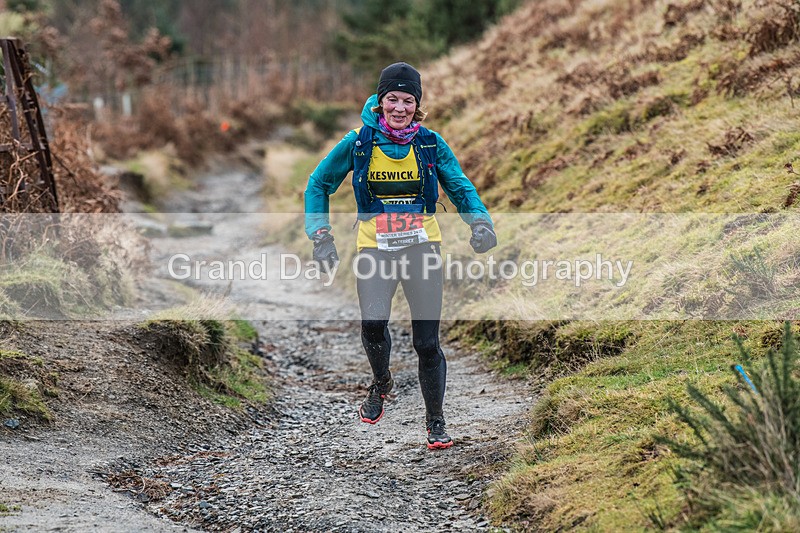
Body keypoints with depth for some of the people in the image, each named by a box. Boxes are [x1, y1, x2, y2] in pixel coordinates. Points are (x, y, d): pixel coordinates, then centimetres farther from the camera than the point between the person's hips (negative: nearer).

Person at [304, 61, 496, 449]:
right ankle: (381, 382, 10)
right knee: (373, 324, -24)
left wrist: (480, 221, -8)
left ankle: (435, 421, 17)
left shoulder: (430, 143, 1)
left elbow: (460, 187, 11)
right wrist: (320, 235, -2)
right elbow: (319, 184, 9)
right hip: (374, 247, -1)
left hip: (422, 246, 1)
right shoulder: (358, 142, -2)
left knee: (427, 341, -3)